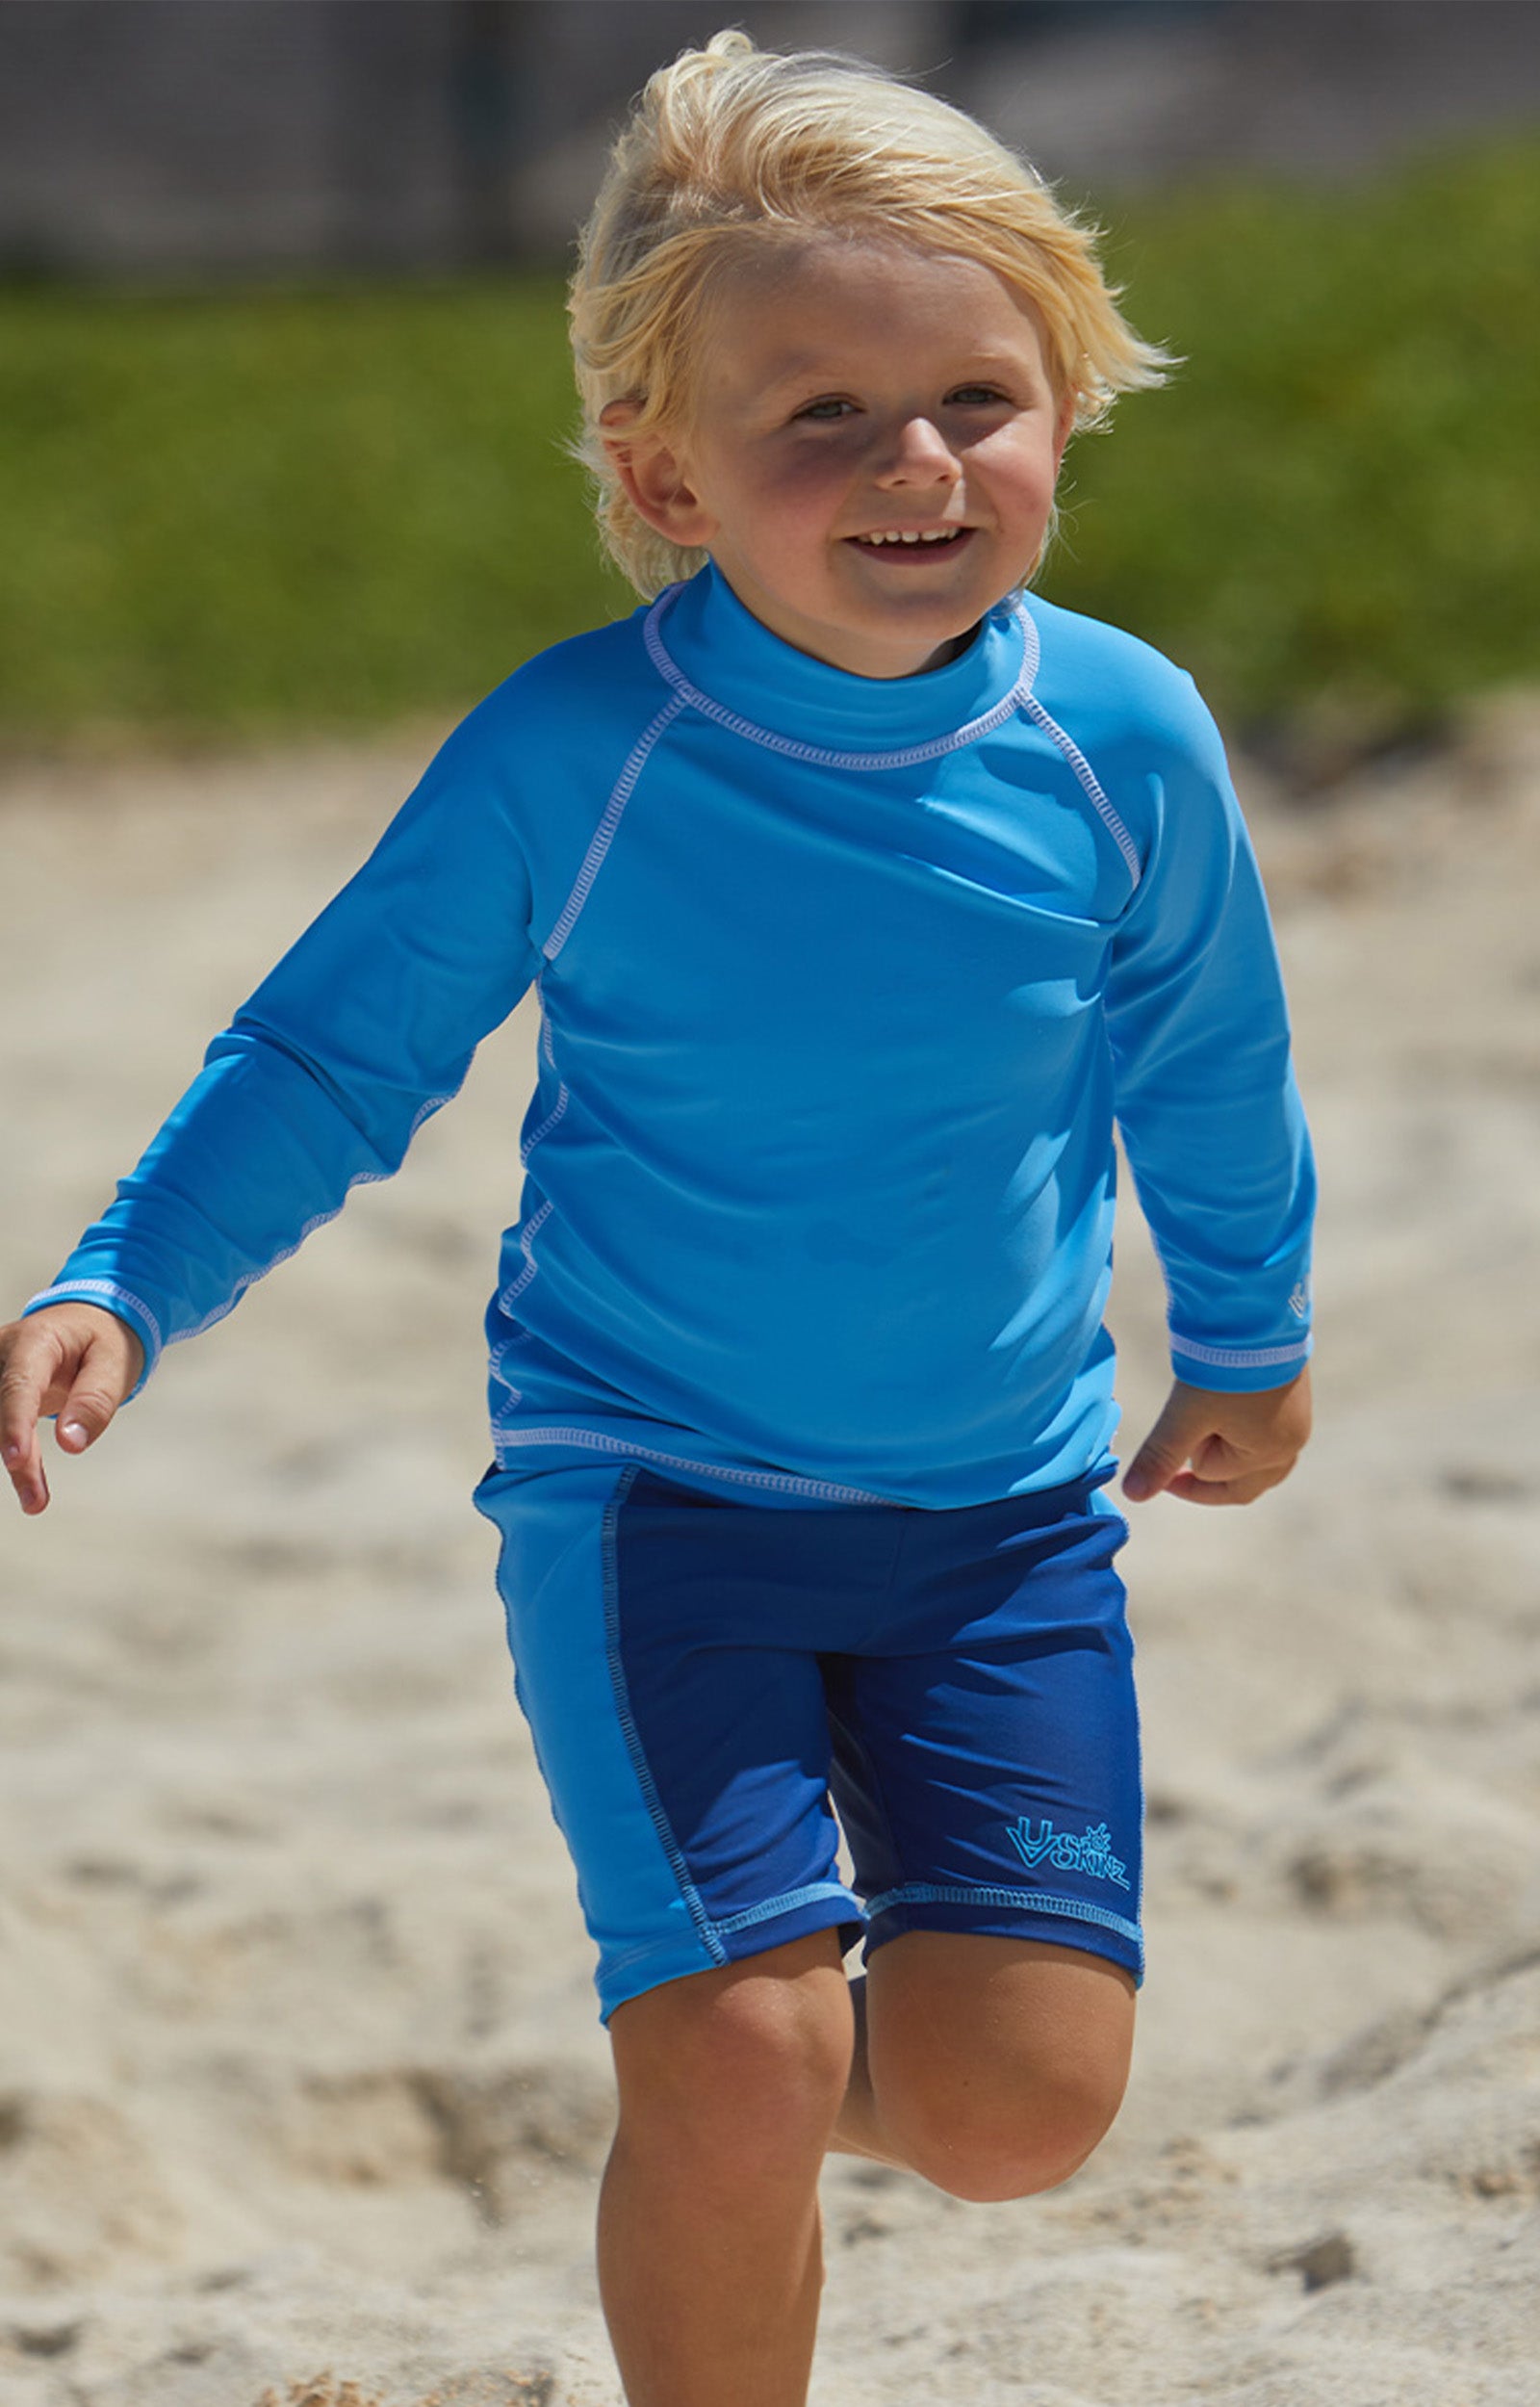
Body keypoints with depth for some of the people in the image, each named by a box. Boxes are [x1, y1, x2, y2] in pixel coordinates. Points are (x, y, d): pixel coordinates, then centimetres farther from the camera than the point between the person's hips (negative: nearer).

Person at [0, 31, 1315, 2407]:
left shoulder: (1121, 740, -8)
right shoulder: (574, 757, -15)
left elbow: (1211, 1076, 11)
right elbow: (333, 1048, -3)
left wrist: (1248, 1338, 25)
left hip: (1002, 1507, 2)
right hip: (648, 1490, -2)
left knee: (1021, 2101, -6)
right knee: (731, 2068, -15)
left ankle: (826, 2061, 29)